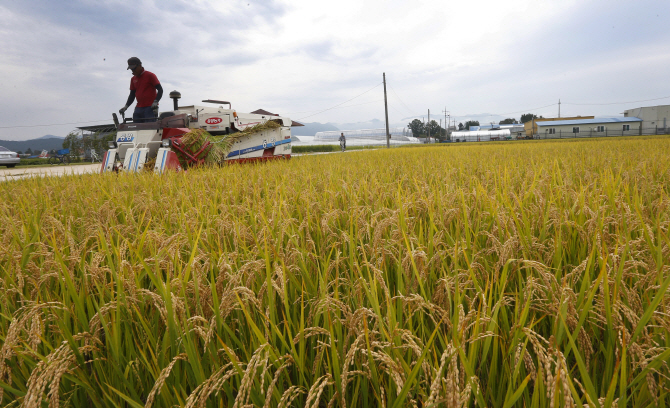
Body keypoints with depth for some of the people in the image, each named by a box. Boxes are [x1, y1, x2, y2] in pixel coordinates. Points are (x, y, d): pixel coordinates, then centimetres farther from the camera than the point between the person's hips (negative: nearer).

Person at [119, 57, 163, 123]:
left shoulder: (150, 75, -1)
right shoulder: (133, 79, 16)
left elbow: (160, 90, -5)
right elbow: (132, 94, 21)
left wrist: (155, 102, -20)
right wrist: (126, 106, 8)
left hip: (150, 108, -6)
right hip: (138, 108, 6)